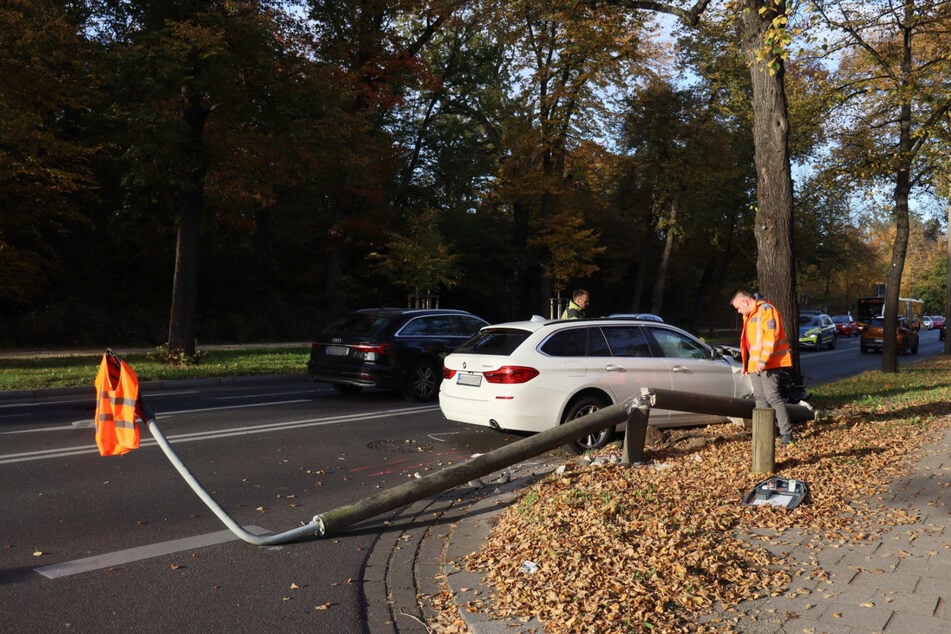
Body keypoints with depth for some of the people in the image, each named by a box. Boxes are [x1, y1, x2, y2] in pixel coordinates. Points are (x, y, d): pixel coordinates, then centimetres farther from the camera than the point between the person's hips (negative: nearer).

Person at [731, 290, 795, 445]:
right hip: (755, 364, 10)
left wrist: (763, 360, -22)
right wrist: (747, 363, 17)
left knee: (772, 396, -12)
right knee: (760, 397, 10)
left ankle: (786, 432, -8)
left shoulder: (766, 310, -10)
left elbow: (771, 336, -19)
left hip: (768, 363, -10)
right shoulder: (749, 316, 20)